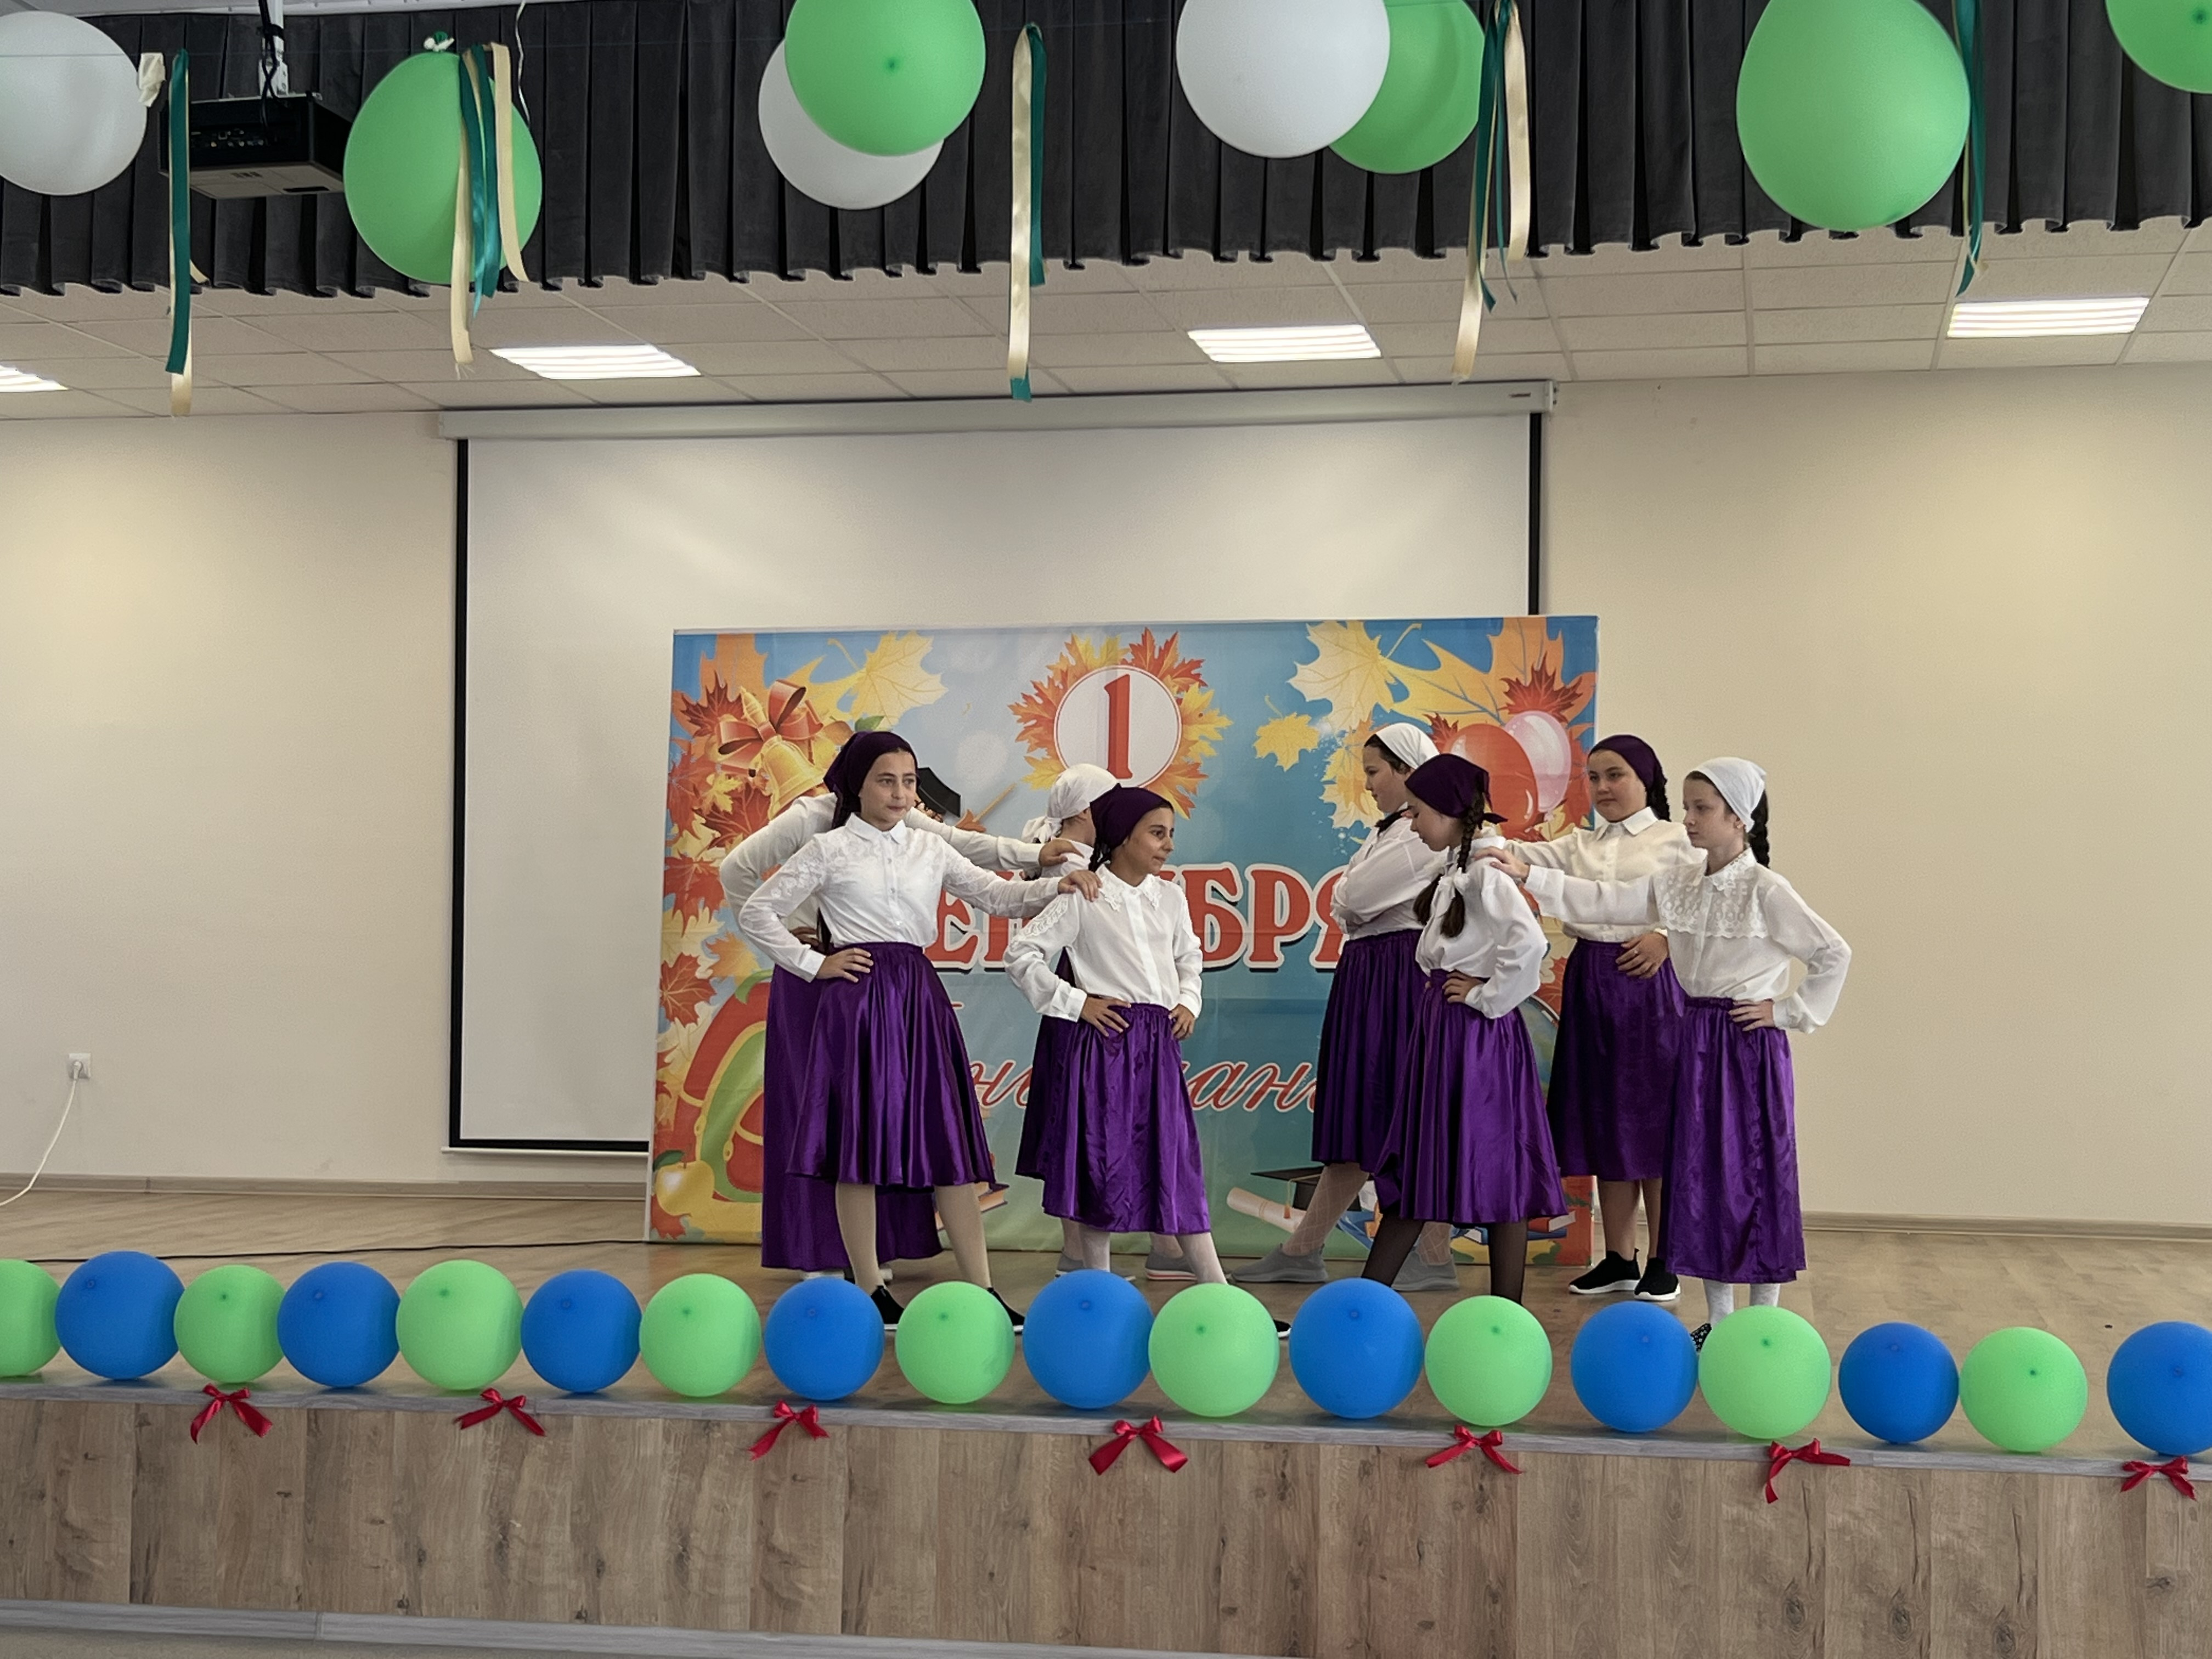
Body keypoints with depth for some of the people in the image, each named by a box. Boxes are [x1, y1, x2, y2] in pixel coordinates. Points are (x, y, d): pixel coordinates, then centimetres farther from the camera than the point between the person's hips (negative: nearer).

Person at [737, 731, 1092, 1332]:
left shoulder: (929, 849, 14)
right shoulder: (829, 850, 2)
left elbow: (995, 895, 10)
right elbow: (757, 913, 2)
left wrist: (1055, 884, -6)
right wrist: (814, 964, -3)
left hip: (920, 997, 4)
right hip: (858, 997, -4)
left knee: (951, 1144, 1)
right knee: (860, 1143, -1)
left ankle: (981, 1291, 4)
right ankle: (869, 1291, 8)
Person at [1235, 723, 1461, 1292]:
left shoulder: (1428, 834, -13)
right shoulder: (1387, 831, 19)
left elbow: (1351, 901, -16)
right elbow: (1346, 906, 18)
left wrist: (1350, 904, 4)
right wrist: (1353, 907, -2)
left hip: (1405, 980, -10)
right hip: (1367, 978, 10)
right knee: (1357, 1120, 11)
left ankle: (1436, 1258, 0)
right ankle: (1301, 1252, 13)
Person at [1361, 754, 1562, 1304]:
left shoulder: (1483, 867, -15)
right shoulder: (1457, 867, 14)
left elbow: (1529, 942, -29)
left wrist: (1487, 996, -18)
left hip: (1476, 1032, -10)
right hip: (1442, 1031, 10)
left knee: (1494, 1169, -2)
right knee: (1414, 1166, 12)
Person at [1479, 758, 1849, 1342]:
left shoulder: (1765, 891, -11)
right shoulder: (1676, 885, 6)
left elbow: (1834, 954, -10)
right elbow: (1601, 903, -1)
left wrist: (1790, 1011, -9)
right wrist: (1527, 875, -9)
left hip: (1750, 1044, -6)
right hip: (1695, 1041, 6)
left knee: (1756, 1176, 0)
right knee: (1700, 1175, 10)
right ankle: (1717, 1319, 20)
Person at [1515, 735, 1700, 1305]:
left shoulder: (1678, 841, 1)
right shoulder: (1581, 844, 13)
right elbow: (1525, 856, -2)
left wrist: (1668, 937, -19)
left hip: (1650, 985, -5)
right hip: (1590, 985, 5)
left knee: (1652, 1124, -1)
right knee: (1603, 1123, 9)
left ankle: (1663, 1264, 8)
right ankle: (1619, 1259, 18)